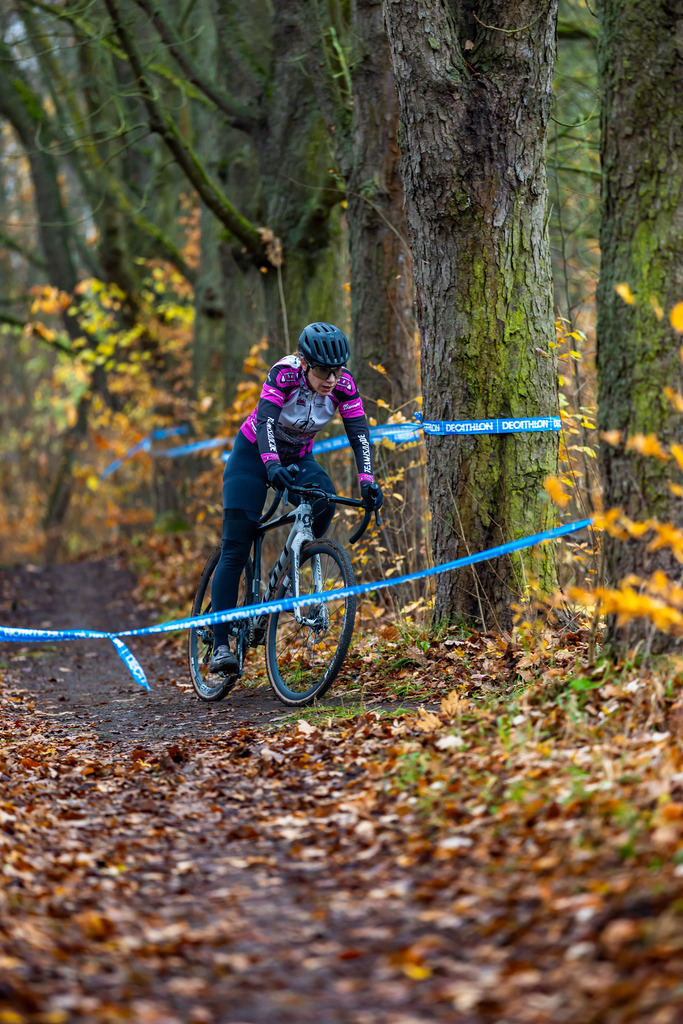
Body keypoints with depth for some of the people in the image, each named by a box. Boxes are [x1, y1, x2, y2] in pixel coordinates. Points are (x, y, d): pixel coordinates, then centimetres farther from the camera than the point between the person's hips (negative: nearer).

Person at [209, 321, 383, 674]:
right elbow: (265, 421, -39)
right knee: (235, 551, -11)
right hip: (254, 453, -4)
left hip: (297, 458, 4)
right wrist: (272, 465, -55)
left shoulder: (344, 386, -19)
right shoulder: (285, 374, -29)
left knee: (325, 500, -29)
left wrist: (367, 480, -37)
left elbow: (359, 434, -23)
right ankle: (221, 645, -11)